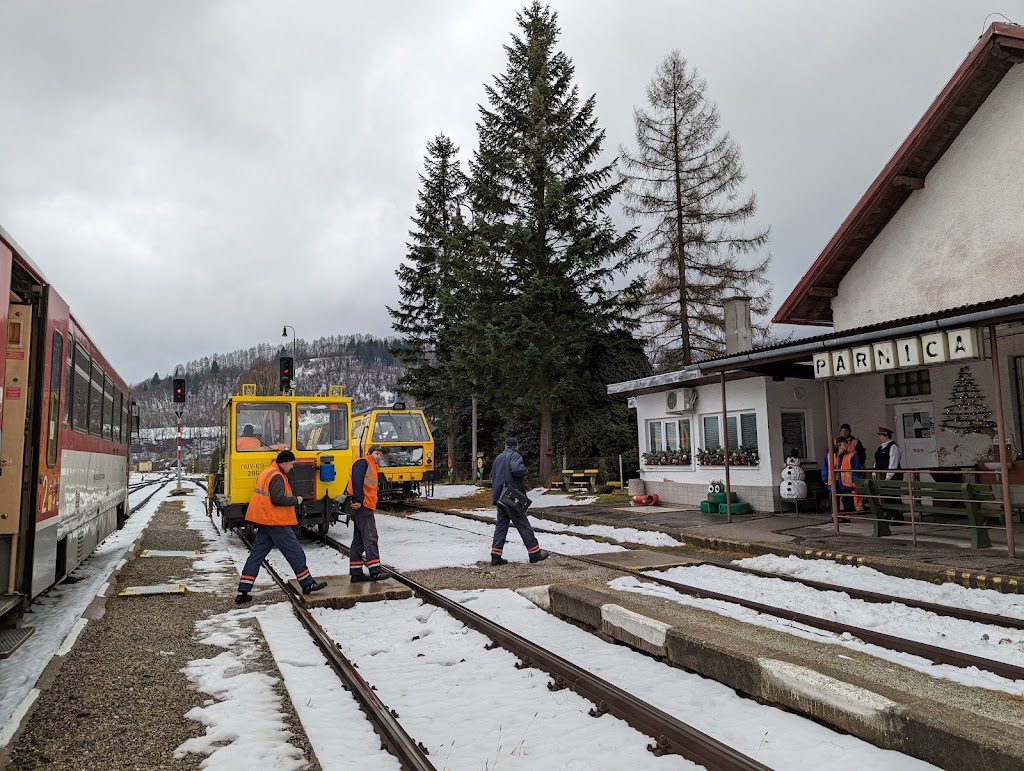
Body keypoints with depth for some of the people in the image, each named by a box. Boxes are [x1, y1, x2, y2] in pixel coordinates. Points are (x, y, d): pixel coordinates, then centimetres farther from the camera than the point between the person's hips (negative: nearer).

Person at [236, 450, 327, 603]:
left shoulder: (267, 472, 17)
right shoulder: (277, 476, -16)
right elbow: (278, 498, -25)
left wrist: (292, 499, 11)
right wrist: (295, 500, -11)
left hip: (265, 522, 10)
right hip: (276, 522, -10)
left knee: (256, 555, 8)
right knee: (295, 553, 0)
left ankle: (242, 592, 8)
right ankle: (307, 584, 8)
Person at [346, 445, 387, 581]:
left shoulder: (374, 468, 25)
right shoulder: (363, 463, -6)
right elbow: (357, 481, -21)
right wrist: (359, 500, -26)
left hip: (365, 507, 10)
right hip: (361, 506, -10)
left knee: (359, 539, 10)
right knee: (370, 538, -11)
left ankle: (355, 573, 14)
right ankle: (375, 571, -11)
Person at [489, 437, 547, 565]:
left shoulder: (498, 457, 18)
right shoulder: (515, 456, -8)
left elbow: (492, 475, 25)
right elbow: (517, 469, -27)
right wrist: (525, 470, -8)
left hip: (499, 498, 8)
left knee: (501, 526, 9)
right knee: (523, 525, -1)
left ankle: (496, 555, 5)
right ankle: (535, 553, 5)